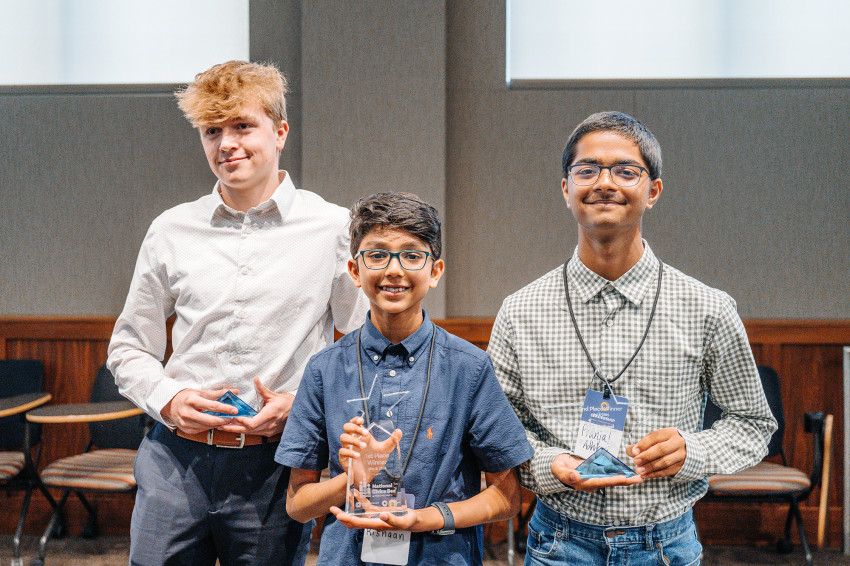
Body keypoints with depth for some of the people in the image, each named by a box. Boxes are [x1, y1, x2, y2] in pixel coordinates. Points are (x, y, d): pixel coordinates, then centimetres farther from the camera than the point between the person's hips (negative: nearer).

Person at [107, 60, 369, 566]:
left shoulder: (334, 229, -2)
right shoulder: (170, 232, 6)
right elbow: (129, 348, 14)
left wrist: (303, 404, -9)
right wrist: (167, 399, -4)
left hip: (274, 465, -2)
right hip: (176, 460, 2)